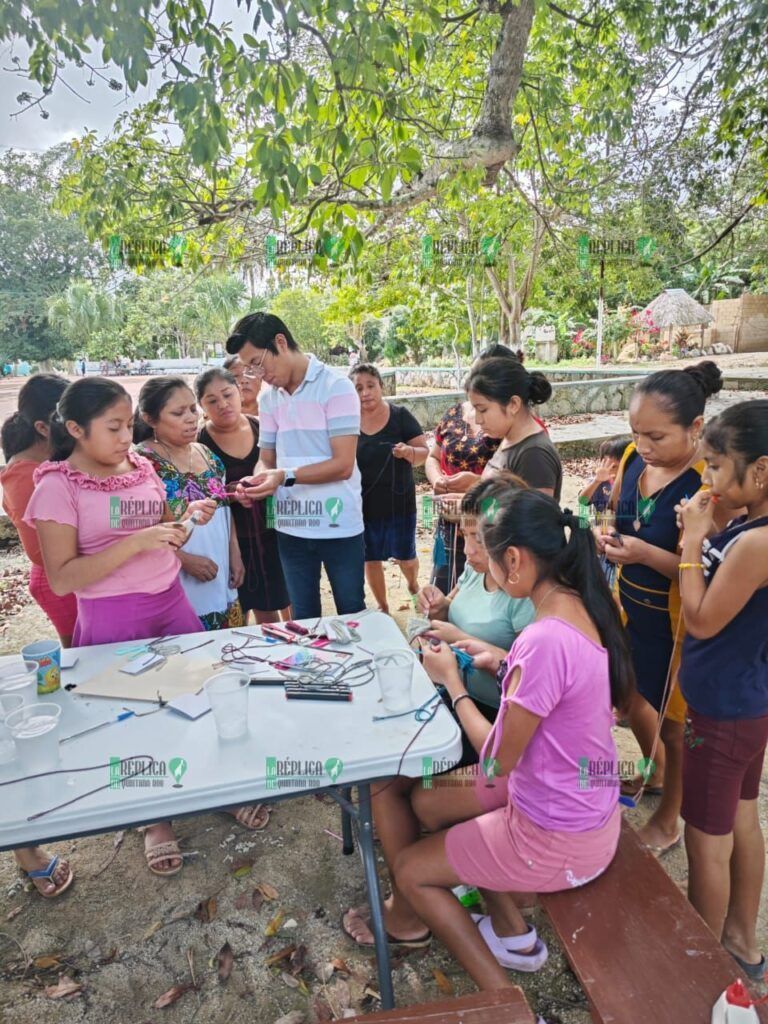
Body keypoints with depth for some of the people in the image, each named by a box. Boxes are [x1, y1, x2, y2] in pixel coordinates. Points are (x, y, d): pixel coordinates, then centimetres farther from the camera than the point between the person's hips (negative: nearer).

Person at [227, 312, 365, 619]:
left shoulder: (336, 387, -11)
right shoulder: (269, 398, 8)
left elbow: (343, 464, -16)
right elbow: (267, 458, 11)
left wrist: (286, 476, -24)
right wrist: (256, 481, -11)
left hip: (339, 527, -5)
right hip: (290, 528, 5)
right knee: (304, 620, 17)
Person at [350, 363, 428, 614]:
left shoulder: (400, 416, -9)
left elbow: (424, 453, -6)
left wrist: (408, 451, -27)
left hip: (399, 502, -1)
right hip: (363, 505, 1)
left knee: (404, 556, 13)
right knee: (370, 558, 11)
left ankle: (413, 584, 47)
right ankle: (382, 606, 34)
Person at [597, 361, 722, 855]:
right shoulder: (634, 459, -6)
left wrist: (646, 554, -34)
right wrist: (610, 537, -12)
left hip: (676, 623, -6)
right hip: (630, 608, 6)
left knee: (673, 721, 14)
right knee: (631, 700, 24)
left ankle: (668, 821, 39)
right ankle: (654, 772, 55)